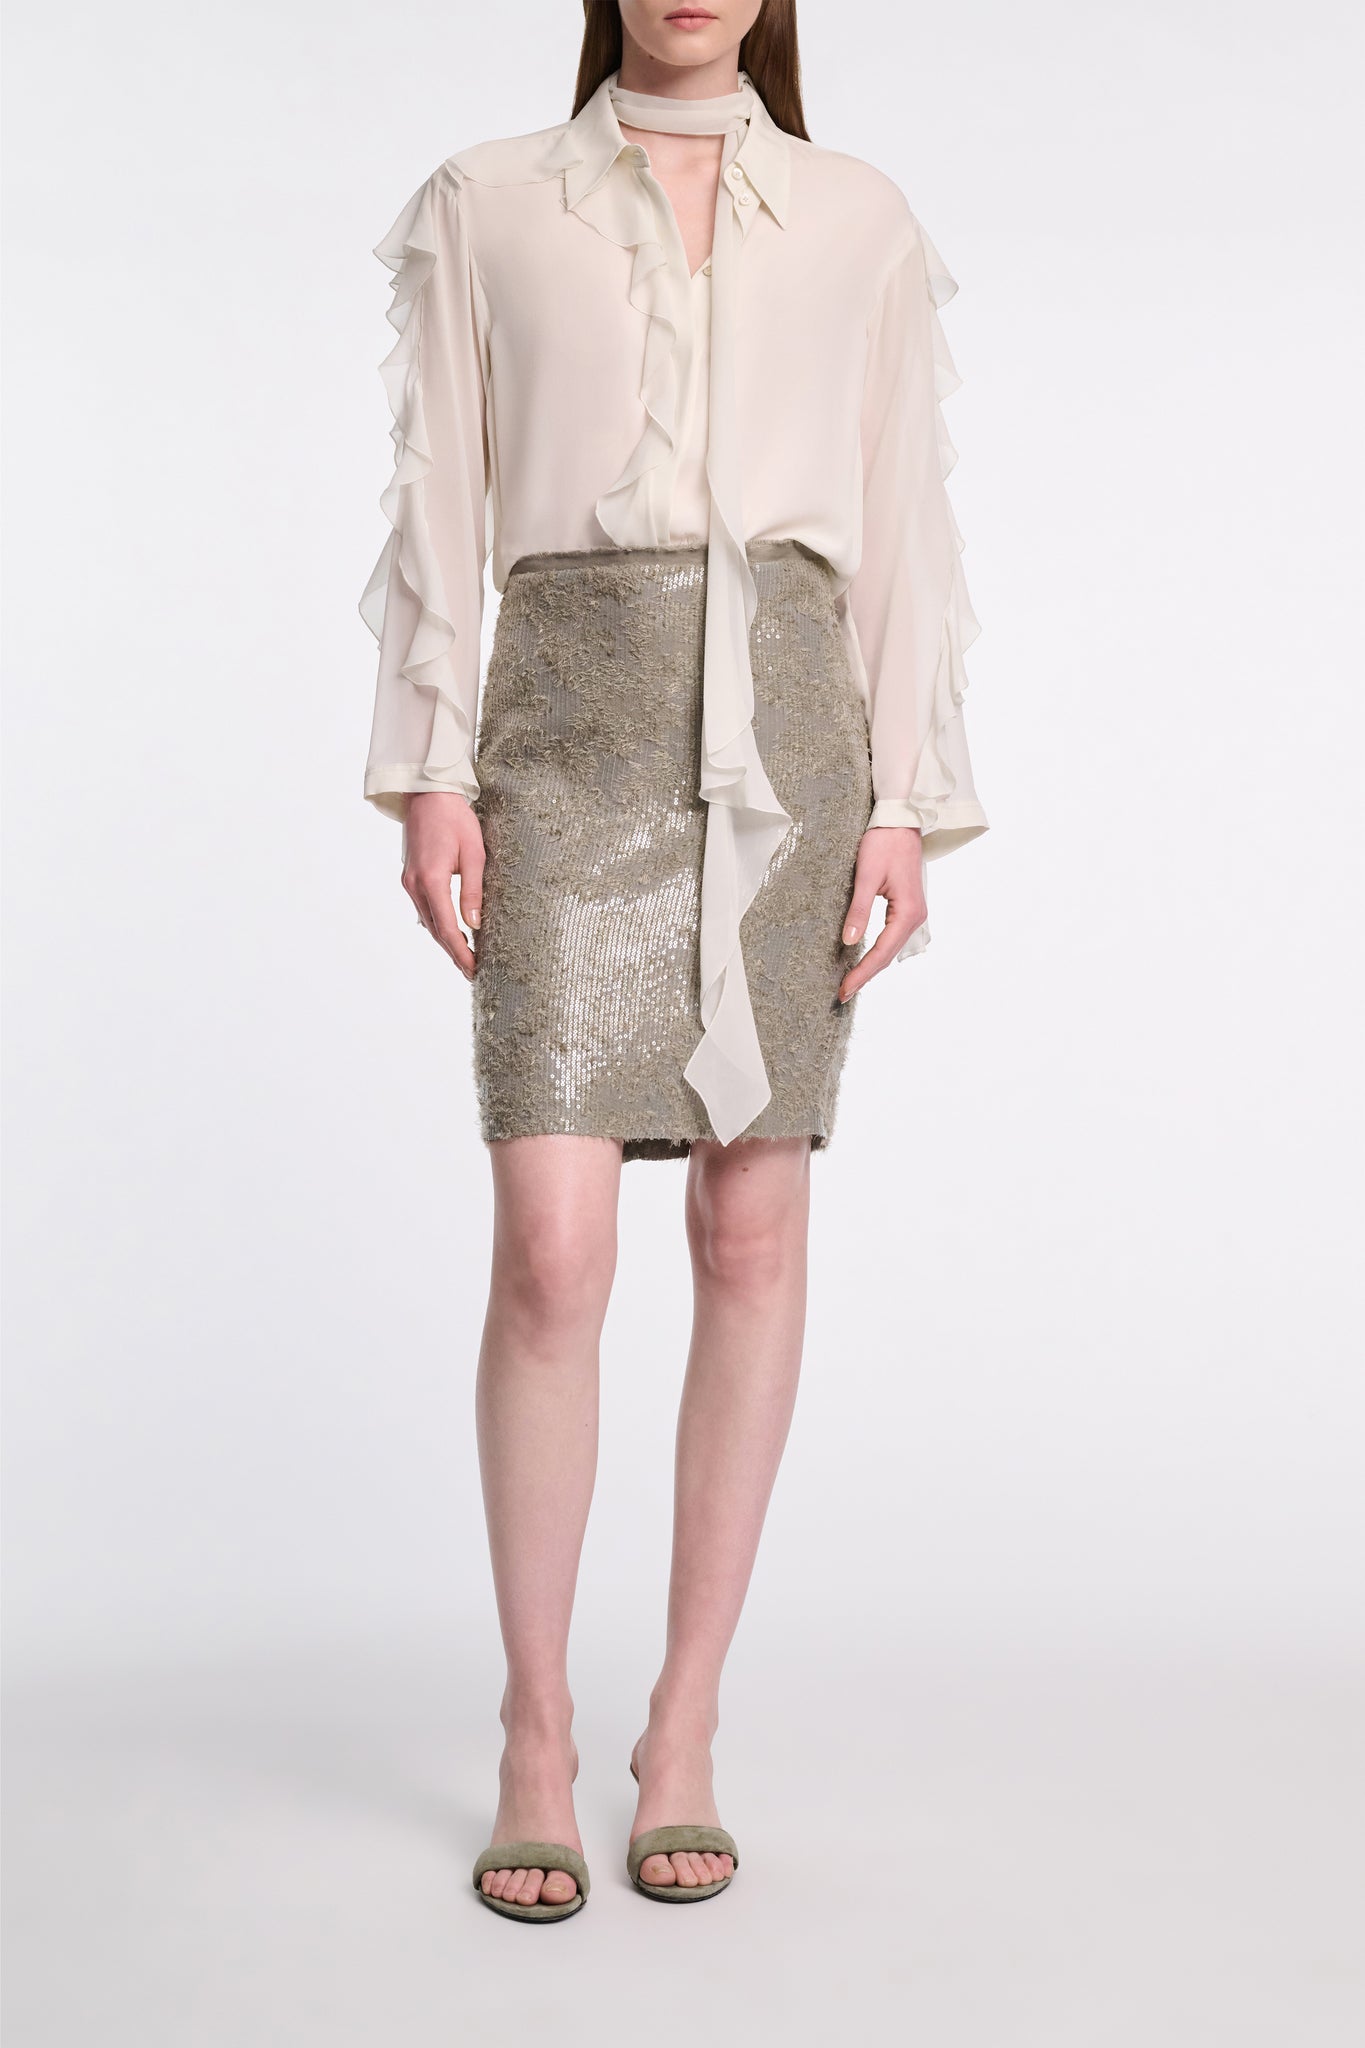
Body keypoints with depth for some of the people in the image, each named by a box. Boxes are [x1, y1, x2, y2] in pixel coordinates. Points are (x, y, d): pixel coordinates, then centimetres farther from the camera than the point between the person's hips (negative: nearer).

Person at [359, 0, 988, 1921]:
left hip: (783, 732, 2)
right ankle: (537, 1737, 7)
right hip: (571, 733, -1)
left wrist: (907, 803, 0)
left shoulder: (860, 221, 13)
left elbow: (902, 527, 9)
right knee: (551, 1251, -10)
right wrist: (427, 773, -3)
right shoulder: (483, 206, 11)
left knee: (754, 1231, 1)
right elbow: (438, 508, 7)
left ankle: (685, 1732, 15)